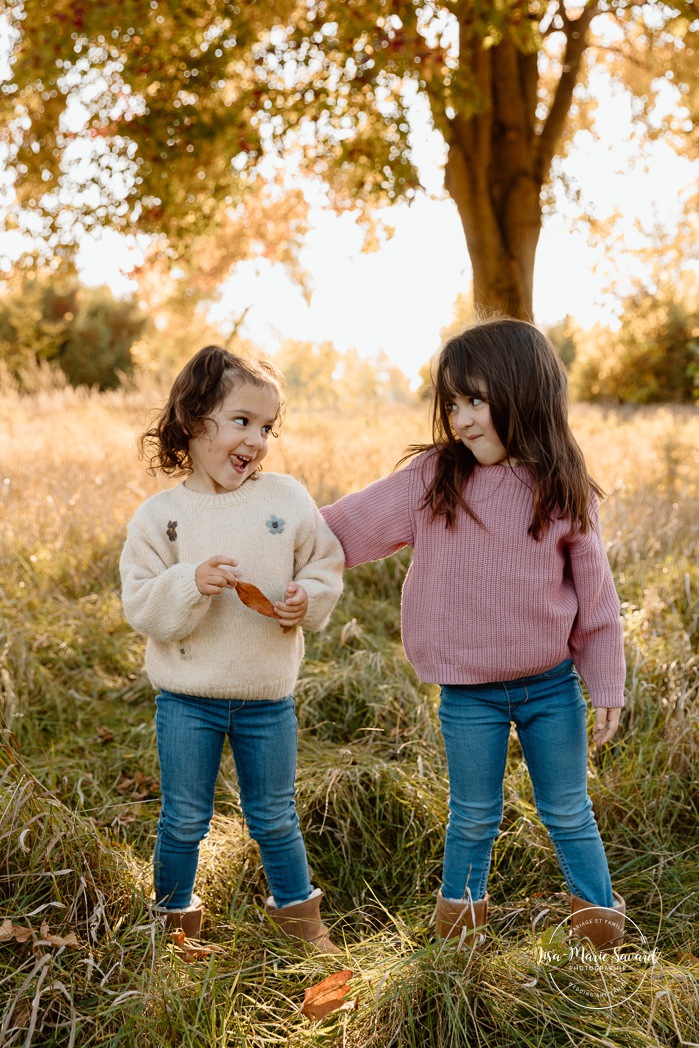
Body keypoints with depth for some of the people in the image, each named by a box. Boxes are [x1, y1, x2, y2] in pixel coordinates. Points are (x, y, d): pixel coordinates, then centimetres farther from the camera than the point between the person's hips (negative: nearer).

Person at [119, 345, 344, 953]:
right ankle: (176, 916, 34)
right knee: (184, 820, 11)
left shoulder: (288, 500, -3)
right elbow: (140, 606, -11)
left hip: (268, 697, 1)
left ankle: (297, 912, 37)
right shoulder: (160, 516, -8)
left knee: (274, 817, 16)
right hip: (188, 700, -1)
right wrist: (191, 584, -27)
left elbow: (325, 567, 5)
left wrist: (307, 600, -15)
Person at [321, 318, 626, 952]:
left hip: (553, 686, 0)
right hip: (469, 694, 0)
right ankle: (460, 915, 37)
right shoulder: (432, 479, -7)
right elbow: (350, 527, -2)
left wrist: (606, 689, 2)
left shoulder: (566, 493, -6)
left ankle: (600, 918, 33)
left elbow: (595, 598, 1)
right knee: (474, 819, 15)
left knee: (568, 814, 15)